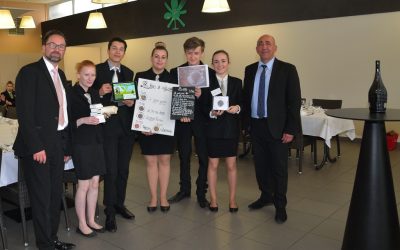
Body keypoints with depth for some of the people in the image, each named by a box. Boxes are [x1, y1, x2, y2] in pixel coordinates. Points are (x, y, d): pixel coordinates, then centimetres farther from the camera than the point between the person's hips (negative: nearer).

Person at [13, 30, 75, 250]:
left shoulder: (61, 75, 15)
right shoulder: (29, 72, -8)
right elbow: (24, 113, -15)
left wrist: (66, 146, 12)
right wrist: (36, 147, -19)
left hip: (57, 145, 7)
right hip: (37, 146, -7)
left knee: (55, 196, 14)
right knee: (41, 198, 3)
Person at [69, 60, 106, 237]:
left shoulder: (95, 93, 11)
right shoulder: (71, 94, -10)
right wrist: (83, 120, -26)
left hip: (96, 142, 7)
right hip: (81, 144, -6)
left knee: (95, 184, 11)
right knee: (84, 185, 2)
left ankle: (91, 220, 25)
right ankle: (82, 224, 17)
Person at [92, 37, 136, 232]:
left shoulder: (128, 73, 12)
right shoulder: (97, 70, -2)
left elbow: (133, 97, 13)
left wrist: (131, 103, -8)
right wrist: (100, 92, -23)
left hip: (126, 126, 5)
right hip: (108, 126, -4)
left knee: (123, 169, 13)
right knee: (111, 170, -3)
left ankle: (119, 204, 30)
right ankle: (110, 211, 12)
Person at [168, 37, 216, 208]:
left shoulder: (210, 73, 1)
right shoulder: (175, 72, 4)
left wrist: (201, 95, -23)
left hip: (202, 120, -1)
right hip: (182, 120, 2)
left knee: (204, 157, 4)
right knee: (184, 157, 13)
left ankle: (201, 193, 18)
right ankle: (184, 189, 30)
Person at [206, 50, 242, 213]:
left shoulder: (237, 82, 4)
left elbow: (242, 104, 3)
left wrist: (237, 108, -18)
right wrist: (212, 113, -22)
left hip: (231, 128, 2)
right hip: (213, 128, -1)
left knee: (231, 165, 9)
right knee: (213, 164, 8)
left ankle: (232, 199, 23)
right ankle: (213, 199, 22)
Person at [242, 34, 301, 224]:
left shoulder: (287, 69, -5)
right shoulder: (250, 70, 8)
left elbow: (294, 101, -8)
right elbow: (246, 98, 12)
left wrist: (291, 129, -12)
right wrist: (246, 123, 6)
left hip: (276, 127, -4)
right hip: (255, 125, 4)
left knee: (279, 167, 4)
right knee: (260, 164, 14)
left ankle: (280, 206, 19)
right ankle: (266, 196, 33)